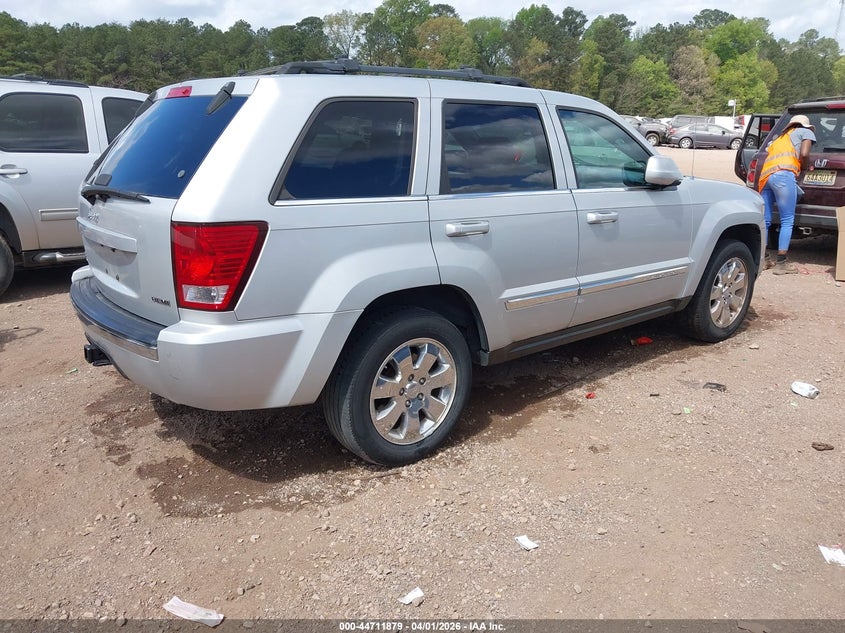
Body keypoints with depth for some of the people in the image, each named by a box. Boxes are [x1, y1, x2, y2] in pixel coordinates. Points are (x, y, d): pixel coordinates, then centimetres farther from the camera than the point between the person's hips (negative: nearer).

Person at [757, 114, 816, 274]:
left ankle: (764, 258, 15)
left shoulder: (780, 138, 37)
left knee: (765, 220, 11)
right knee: (787, 221, -3)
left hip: (765, 176, 6)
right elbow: (804, 154, 1)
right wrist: (805, 168, 19)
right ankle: (781, 263, -6)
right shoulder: (806, 132, 18)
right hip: (783, 175, -6)